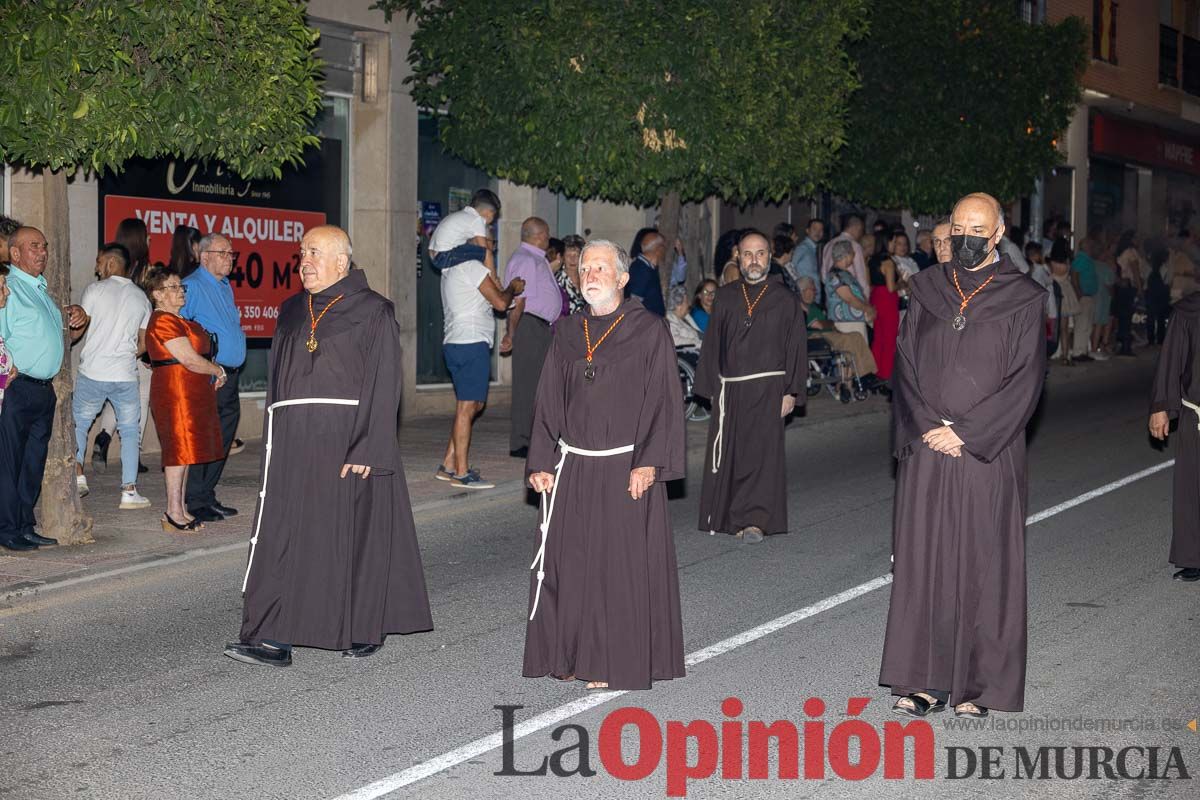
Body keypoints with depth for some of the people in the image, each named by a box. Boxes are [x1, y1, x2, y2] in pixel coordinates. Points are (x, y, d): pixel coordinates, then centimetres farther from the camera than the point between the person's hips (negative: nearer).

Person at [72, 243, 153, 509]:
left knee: (78, 424, 15)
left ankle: (77, 475, 4)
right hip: (125, 376, 2)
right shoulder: (141, 297, 9)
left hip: (92, 372, -2)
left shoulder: (95, 290, -3)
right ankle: (129, 491, 4)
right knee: (130, 431, 8)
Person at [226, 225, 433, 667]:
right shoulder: (292, 311, 15)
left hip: (349, 441, -5)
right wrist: (274, 444, 10)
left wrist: (369, 449, -18)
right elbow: (277, 381, 18)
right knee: (283, 535, -2)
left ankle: (365, 630, 17)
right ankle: (273, 638, -2)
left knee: (356, 534, 2)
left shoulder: (373, 312, -3)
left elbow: (383, 386, -9)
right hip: (294, 443, 5)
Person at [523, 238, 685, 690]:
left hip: (626, 470, -4)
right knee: (567, 562, 6)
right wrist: (541, 463, 5)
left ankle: (616, 663, 9)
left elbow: (664, 400, -7)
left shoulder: (649, 330, -3)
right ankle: (571, 656, 19)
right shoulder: (568, 333, 11)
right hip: (572, 469, 5)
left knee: (622, 565, -1)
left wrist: (649, 463, -15)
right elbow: (548, 402, 12)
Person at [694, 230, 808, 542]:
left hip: (767, 390, -3)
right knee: (727, 453, 5)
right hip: (729, 390, 3)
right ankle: (726, 516, 17)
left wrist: (791, 392, -5)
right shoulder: (726, 297, 9)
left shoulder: (785, 300, 2)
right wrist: (711, 388, 6)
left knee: (761, 452, -8)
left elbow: (796, 348, 1)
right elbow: (712, 344, 10)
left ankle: (754, 520, -6)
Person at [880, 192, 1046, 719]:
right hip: (926, 453, 3)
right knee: (923, 560, 4)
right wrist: (927, 428, -8)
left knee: (983, 563, 1)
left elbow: (1026, 379, -6)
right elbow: (904, 364, 6)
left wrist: (965, 434, -13)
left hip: (988, 454, -3)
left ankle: (977, 685, 11)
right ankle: (925, 680, 12)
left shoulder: (1023, 298, 0)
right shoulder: (927, 290, 9)